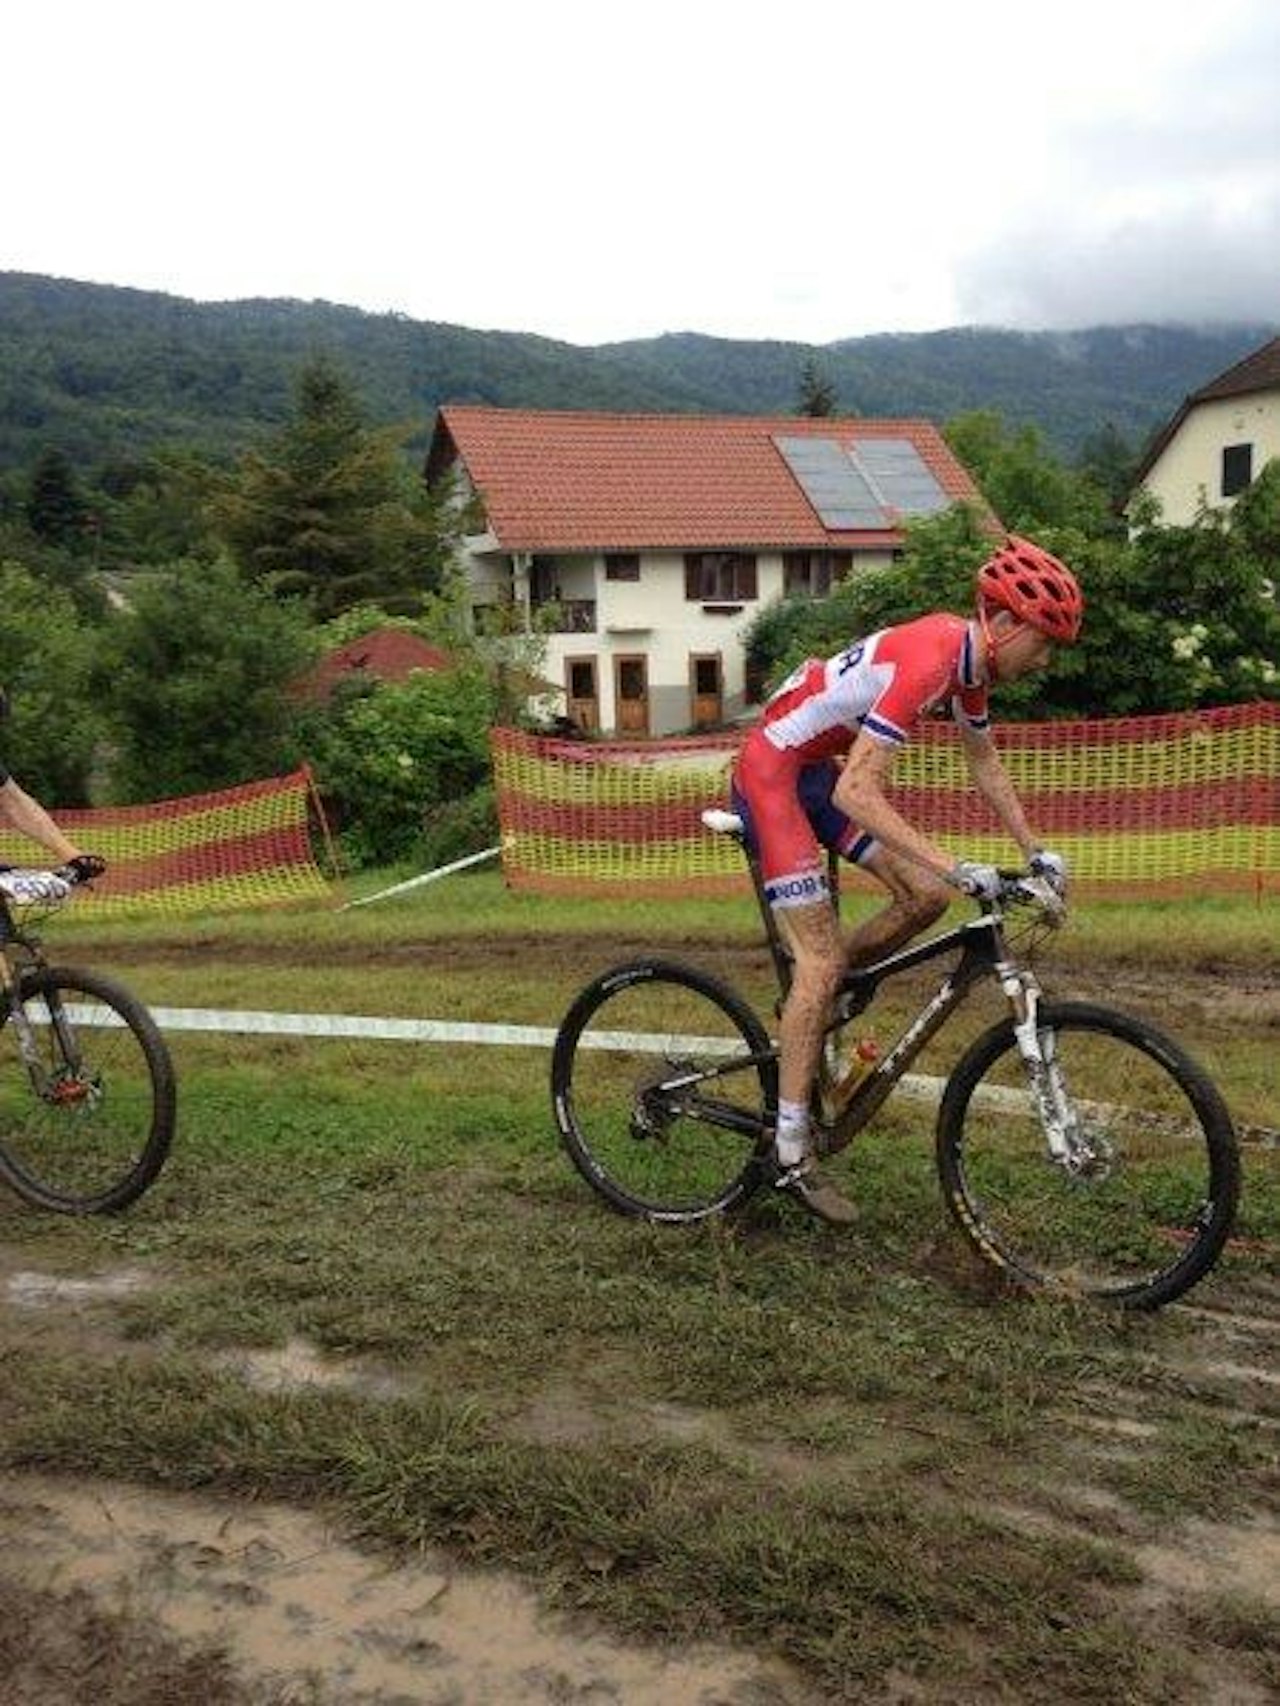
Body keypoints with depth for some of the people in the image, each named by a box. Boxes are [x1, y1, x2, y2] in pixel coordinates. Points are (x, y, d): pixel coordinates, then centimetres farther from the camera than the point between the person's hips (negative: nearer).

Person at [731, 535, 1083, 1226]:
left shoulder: (968, 656, 1)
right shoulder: (927, 659, -28)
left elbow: (985, 764, 16)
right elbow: (856, 793, -34)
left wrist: (1035, 852, 11)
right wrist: (957, 868, -36)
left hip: (818, 769, 9)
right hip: (771, 772, -9)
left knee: (925, 898, 2)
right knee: (822, 960, -10)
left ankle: (812, 1000, 20)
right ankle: (792, 1152, -1)